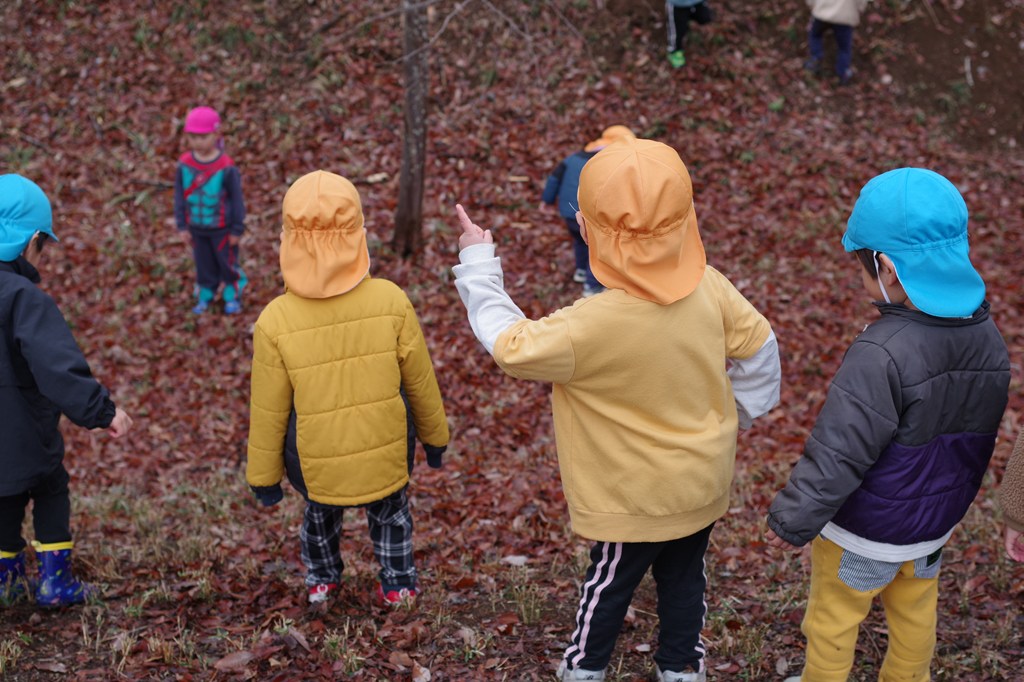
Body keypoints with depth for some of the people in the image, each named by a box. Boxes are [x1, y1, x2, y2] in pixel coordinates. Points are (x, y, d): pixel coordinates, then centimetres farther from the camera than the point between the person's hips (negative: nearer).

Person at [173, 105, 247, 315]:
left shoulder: (226, 167, -22)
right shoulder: (185, 164, -11)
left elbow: (236, 198, -12)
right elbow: (180, 195, -1)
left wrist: (237, 229, -8)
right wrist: (182, 225, 1)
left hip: (222, 228, -3)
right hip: (197, 227, 3)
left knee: (227, 262, 14)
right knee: (203, 264, 18)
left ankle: (232, 296, 33)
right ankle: (205, 295, 35)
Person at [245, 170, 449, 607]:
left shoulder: (275, 321, -22)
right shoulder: (391, 301, -20)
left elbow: (268, 413, -11)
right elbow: (421, 383, -7)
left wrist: (264, 476, 5)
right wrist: (434, 436, 12)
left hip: (316, 467, 0)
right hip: (386, 456, 0)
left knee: (320, 513, 31)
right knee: (391, 514, 30)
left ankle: (321, 581, 50)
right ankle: (398, 585, 44)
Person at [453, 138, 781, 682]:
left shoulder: (591, 327, -34)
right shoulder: (709, 287, -18)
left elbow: (510, 346, -19)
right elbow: (758, 347, -4)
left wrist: (477, 266, -8)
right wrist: (737, 414, 12)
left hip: (634, 498, -4)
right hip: (704, 479, 4)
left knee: (610, 582, 20)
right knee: (685, 576, 25)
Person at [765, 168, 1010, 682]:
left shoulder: (881, 354, -34)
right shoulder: (988, 338, -10)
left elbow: (837, 454, -28)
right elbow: (979, 435, 5)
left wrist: (792, 519, -15)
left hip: (863, 532, -7)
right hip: (935, 523, 7)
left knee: (833, 619, 17)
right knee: (915, 613, 27)